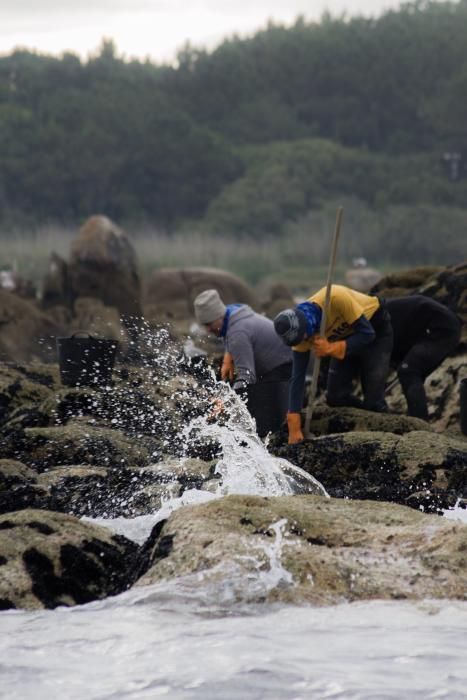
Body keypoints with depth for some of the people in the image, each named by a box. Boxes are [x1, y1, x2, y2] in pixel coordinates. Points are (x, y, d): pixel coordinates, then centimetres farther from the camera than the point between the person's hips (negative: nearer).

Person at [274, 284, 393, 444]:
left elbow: (368, 334, -30)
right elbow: (298, 378, -18)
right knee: (335, 398, -2)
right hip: (346, 334, 5)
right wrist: (294, 429, -21)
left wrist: (332, 348, -40)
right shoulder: (299, 331, -22)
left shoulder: (335, 299, -40)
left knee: (373, 401, -14)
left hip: (375, 327, -5)